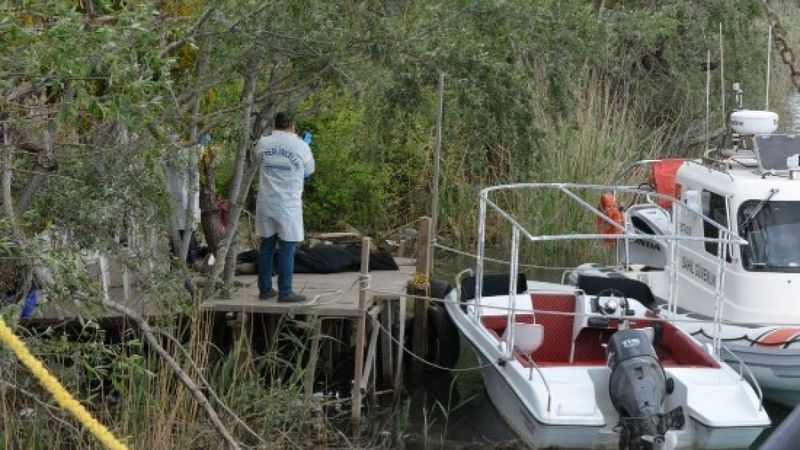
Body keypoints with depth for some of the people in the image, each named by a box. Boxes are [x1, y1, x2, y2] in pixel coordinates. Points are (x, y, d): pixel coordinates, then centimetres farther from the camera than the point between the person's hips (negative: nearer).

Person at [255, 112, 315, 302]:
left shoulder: (263, 144, 0)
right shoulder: (301, 146, -8)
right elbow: (309, 171, 8)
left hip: (266, 203, 4)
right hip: (288, 205, -4)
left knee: (266, 245, 12)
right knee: (287, 249, 0)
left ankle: (265, 289, 16)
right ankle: (285, 292, 1)